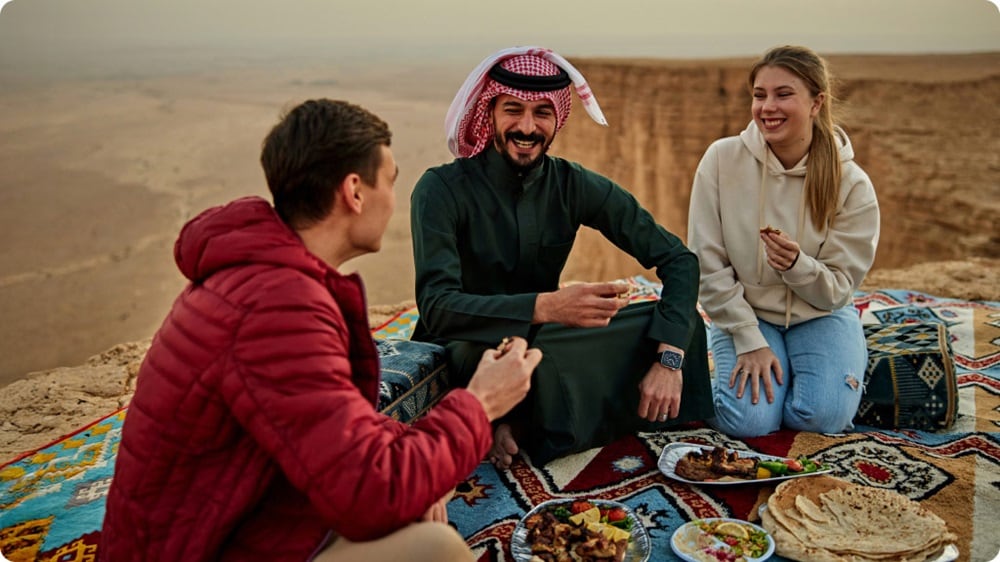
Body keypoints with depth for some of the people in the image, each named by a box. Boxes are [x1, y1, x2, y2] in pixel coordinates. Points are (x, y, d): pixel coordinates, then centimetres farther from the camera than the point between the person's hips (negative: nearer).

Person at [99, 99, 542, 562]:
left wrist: (402, 445, -8)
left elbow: (335, 419, 11)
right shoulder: (280, 303, -29)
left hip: (238, 520, 10)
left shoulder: (262, 269, 3)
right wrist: (478, 404, -17)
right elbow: (373, 498, -31)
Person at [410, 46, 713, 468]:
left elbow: (678, 258, -7)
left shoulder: (574, 185, -6)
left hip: (546, 339, 5)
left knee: (681, 325, -13)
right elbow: (436, 307, -28)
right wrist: (546, 306, -44)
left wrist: (669, 356, -24)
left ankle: (521, 427, -13)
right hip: (467, 349, -5)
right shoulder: (442, 190, -16)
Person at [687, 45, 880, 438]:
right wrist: (749, 340, -14)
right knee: (745, 420, -21)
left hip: (819, 317, 1)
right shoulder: (722, 159, -13)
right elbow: (708, 266, -10)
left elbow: (839, 288, -8)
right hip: (744, 313, 0)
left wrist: (798, 264, -31)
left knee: (822, 417, -21)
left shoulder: (852, 184, -12)